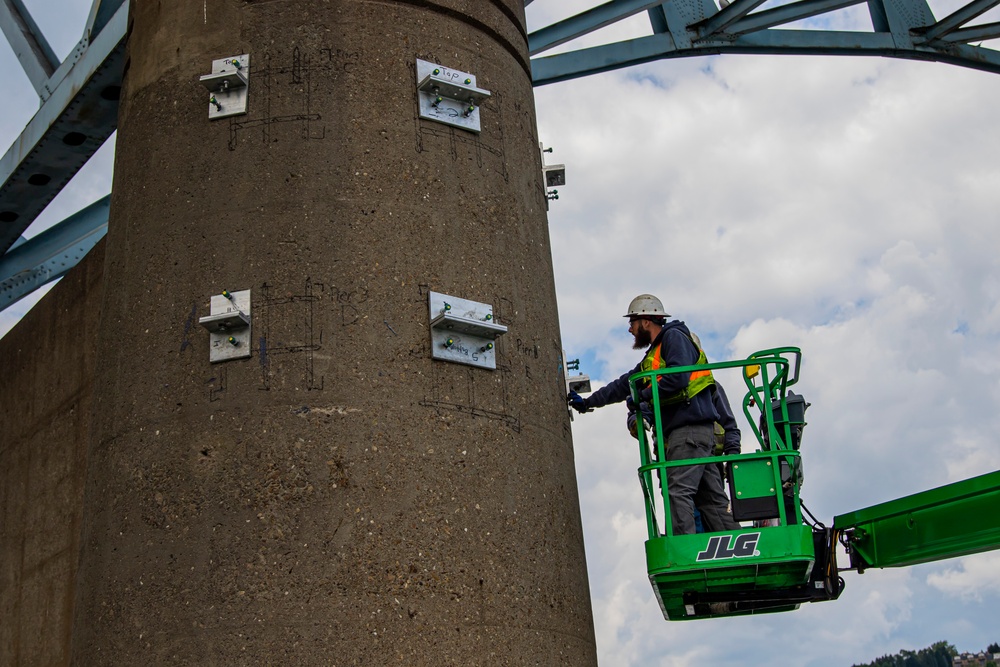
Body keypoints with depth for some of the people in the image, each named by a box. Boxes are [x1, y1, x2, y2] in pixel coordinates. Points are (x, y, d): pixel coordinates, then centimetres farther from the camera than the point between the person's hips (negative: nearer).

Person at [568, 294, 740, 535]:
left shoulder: (674, 337, -1)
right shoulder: (653, 357, 29)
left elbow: (678, 377, -17)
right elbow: (624, 385, 32)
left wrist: (643, 396, -9)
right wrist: (587, 402, 30)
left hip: (689, 426, -10)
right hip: (688, 428, 10)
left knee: (678, 491, -16)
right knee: (709, 496, 4)